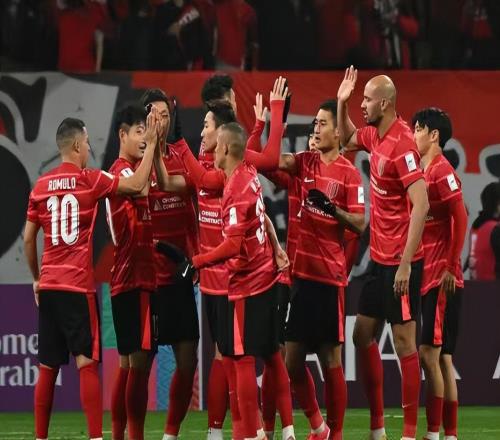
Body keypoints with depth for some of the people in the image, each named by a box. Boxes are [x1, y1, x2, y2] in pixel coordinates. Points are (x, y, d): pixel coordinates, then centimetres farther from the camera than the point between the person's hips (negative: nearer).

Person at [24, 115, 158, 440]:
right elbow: (137, 185, -5)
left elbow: (28, 239, 10)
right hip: (79, 285, -5)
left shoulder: (41, 186, 7)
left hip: (48, 286, 5)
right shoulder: (90, 180, -6)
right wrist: (151, 143, 3)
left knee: (48, 368, 9)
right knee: (87, 363, -6)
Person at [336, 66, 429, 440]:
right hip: (379, 258, 10)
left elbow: (421, 205, -25)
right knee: (363, 335, 14)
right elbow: (347, 139, 32)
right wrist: (342, 102, 14)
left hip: (400, 262, -10)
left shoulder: (402, 144, -20)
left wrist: (405, 264, -26)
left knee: (405, 343, -4)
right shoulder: (374, 135, 7)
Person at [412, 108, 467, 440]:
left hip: (442, 279, -9)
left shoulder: (442, 171, -11)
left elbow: (460, 219, -18)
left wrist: (451, 267, -18)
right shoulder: (426, 171, 16)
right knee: (442, 357, 9)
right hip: (429, 276, 9)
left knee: (430, 353, -10)